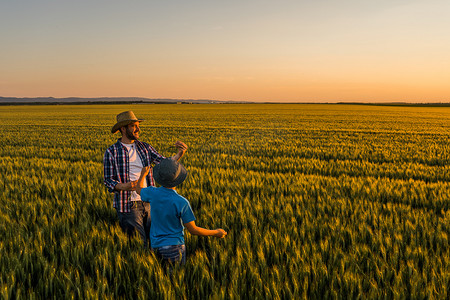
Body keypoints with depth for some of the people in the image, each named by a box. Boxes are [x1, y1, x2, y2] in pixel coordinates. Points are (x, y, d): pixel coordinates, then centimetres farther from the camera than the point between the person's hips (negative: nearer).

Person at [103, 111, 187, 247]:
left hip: (148, 202, 5)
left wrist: (179, 154, -17)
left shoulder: (144, 147, 8)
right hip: (128, 205, -4)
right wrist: (124, 186, -26)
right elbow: (108, 181, -6)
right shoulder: (111, 152, -4)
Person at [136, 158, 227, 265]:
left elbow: (139, 189, 15)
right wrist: (215, 233, 0)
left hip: (155, 244, 5)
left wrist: (143, 174, 35)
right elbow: (193, 230, -14)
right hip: (174, 246, -5)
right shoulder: (182, 203, -21)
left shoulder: (153, 193, -10)